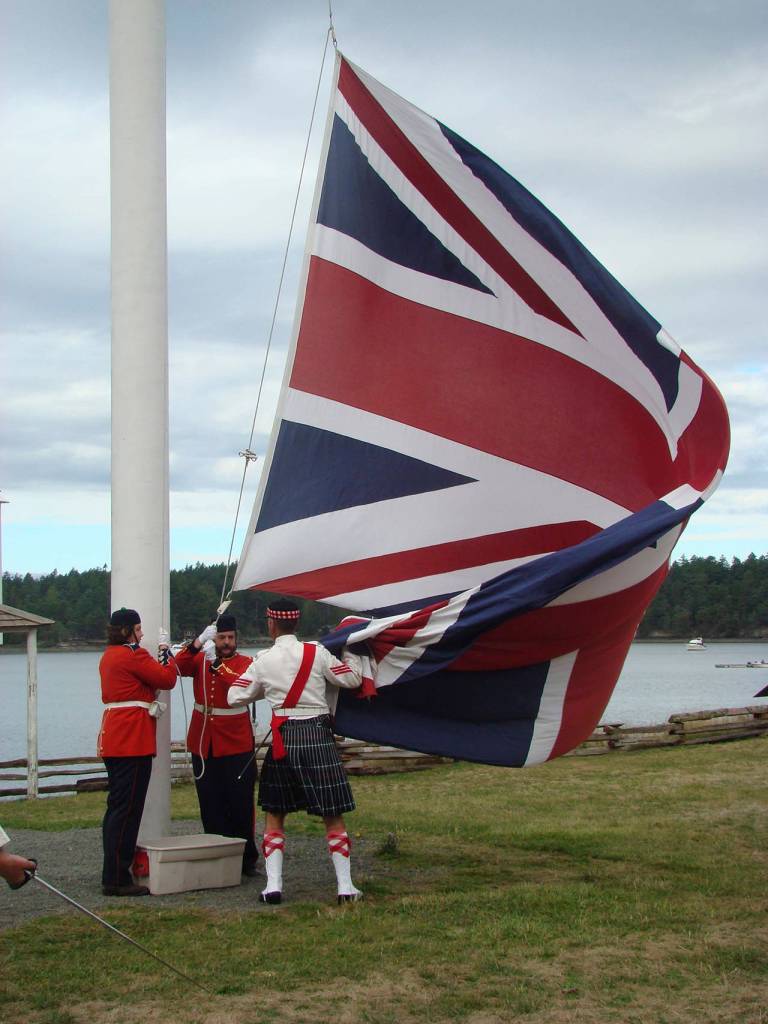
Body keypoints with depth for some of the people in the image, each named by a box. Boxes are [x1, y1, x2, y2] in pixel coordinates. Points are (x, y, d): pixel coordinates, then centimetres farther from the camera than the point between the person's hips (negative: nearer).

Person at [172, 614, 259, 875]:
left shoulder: (245, 663, 0)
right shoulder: (200, 660, 9)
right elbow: (177, 667, -10)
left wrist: (217, 666, -32)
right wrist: (197, 643, -23)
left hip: (237, 746, -3)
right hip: (203, 744, 3)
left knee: (241, 803, -2)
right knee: (210, 805, 5)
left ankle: (246, 858, 8)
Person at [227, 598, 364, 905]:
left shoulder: (263, 661, -2)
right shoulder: (316, 653, -5)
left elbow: (235, 697, 3)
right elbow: (352, 679, 2)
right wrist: (349, 657, 22)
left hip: (283, 739, 1)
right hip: (318, 736, -1)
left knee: (274, 815, 14)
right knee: (333, 816, 6)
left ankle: (273, 885, 6)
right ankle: (345, 886, 5)